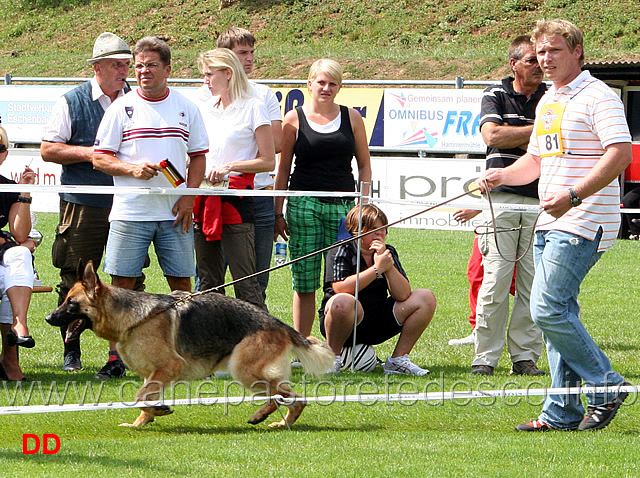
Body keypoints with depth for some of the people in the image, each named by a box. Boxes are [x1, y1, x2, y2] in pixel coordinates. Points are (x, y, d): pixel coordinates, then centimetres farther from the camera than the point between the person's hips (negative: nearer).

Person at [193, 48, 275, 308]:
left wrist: (230, 166, -15)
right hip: (204, 198, 7)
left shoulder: (253, 108, -2)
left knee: (245, 282, -11)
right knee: (208, 282, 6)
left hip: (236, 200, -7)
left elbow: (268, 161, -5)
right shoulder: (205, 109, 17)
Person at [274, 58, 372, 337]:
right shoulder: (294, 119, 6)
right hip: (304, 205, -1)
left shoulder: (352, 118, 9)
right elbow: (283, 170, 9)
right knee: (304, 281, -1)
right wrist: (278, 213, 5)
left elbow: (364, 166, 14)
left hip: (343, 206, 1)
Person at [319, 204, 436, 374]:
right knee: (343, 302, -40)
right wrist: (377, 269, -24)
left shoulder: (388, 252, 7)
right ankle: (332, 357, -14)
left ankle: (398, 359, 3)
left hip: (377, 326, 6)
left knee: (426, 298, -3)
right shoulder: (342, 251, -7)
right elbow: (340, 288, -26)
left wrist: (389, 266, -19)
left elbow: (403, 295, -5)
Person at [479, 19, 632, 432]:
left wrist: (573, 196, -27)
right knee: (558, 313, 8)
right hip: (550, 224, 9)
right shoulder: (547, 103, 19)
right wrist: (502, 176, 9)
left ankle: (606, 387, -4)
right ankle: (562, 413, 11)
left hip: (582, 224, -9)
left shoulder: (597, 97, -9)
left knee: (548, 308, -16)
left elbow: (620, 154, -20)